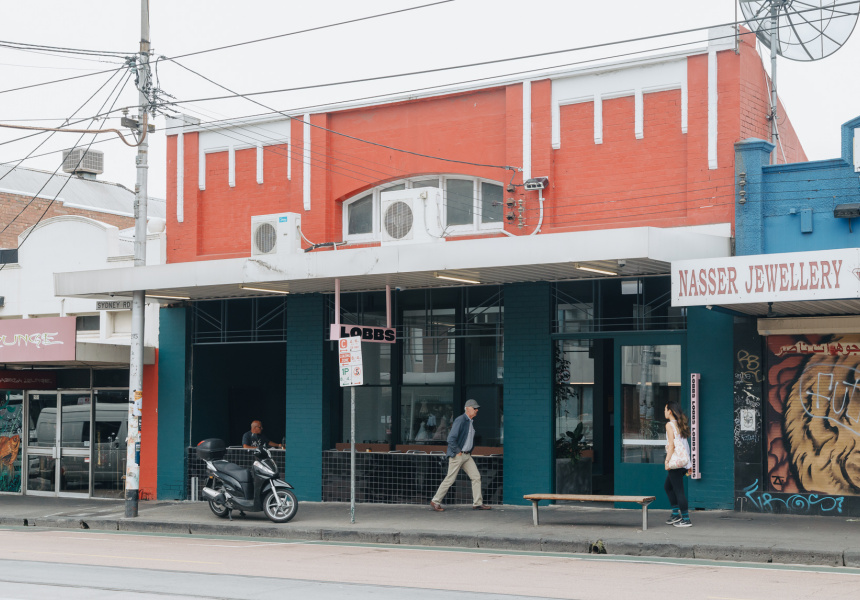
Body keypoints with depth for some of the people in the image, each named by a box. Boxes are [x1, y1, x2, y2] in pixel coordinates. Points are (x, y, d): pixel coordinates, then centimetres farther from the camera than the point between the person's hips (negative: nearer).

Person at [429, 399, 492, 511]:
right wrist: (457, 452, -16)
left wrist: (469, 451, 18)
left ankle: (477, 503, 5)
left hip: (467, 455, 9)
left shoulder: (471, 423, 14)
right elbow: (451, 439, -21)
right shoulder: (460, 420, -15)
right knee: (450, 479, -5)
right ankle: (435, 501, 5)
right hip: (457, 455, -9)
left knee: (476, 477, 2)